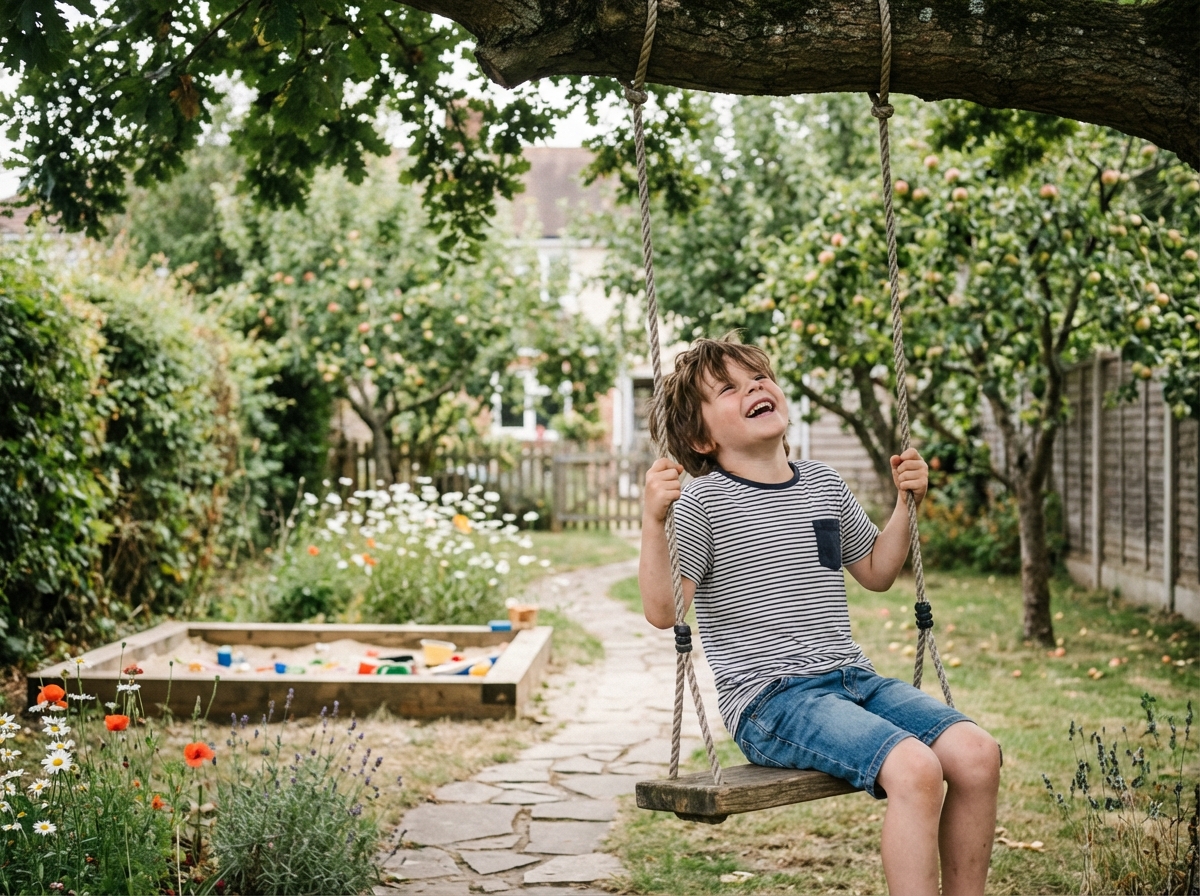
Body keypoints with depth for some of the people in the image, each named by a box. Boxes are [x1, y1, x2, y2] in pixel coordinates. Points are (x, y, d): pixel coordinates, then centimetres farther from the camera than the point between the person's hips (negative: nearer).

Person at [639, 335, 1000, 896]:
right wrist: (654, 521, -24)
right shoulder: (703, 503, -5)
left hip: (853, 680, 7)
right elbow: (662, 611, -13)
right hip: (769, 698, -7)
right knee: (913, 769, -28)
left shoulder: (823, 486, 15)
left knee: (976, 753, -13)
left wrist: (906, 502, 17)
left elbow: (876, 573, 27)